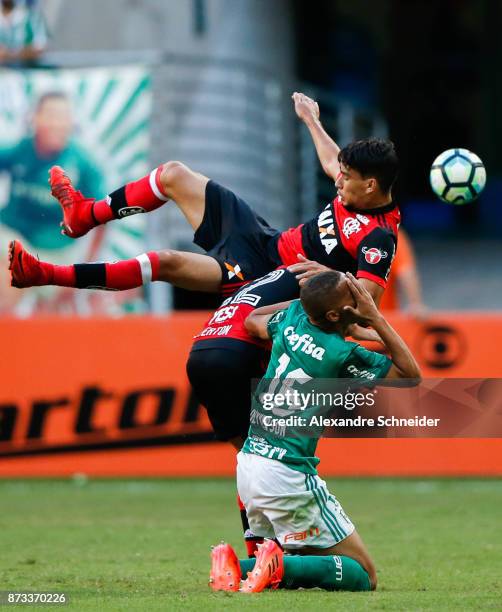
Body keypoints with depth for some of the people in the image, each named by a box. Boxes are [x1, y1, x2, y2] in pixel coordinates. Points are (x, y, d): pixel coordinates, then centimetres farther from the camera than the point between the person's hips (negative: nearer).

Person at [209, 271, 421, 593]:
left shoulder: (293, 317, 4)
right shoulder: (343, 354, -14)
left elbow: (252, 320, 28)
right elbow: (411, 375, 0)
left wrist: (306, 300, 33)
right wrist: (376, 319, -4)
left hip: (248, 464, 8)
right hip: (287, 478, -8)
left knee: (309, 561, 23)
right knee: (364, 575, 0)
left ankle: (236, 565, -2)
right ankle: (280, 566, -21)